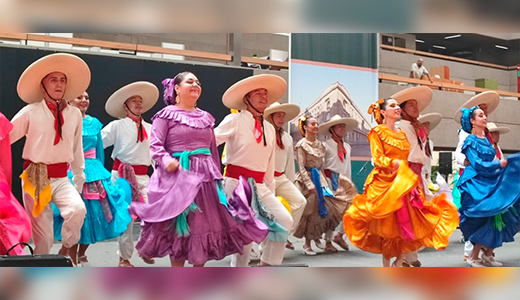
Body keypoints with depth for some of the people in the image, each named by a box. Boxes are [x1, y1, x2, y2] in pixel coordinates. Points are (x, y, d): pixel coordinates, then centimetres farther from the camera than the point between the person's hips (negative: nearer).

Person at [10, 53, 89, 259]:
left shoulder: (75, 114, 5)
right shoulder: (31, 112, -4)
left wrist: (79, 178, 17)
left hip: (62, 178, 2)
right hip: (35, 178, -2)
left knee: (78, 210, -28)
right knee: (43, 236, -1)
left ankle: (66, 251, -2)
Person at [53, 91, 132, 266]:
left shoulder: (94, 123, 11)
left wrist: (100, 171, 16)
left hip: (94, 173, 5)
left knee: (95, 215, 5)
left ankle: (82, 255, 28)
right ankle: (73, 262, 14)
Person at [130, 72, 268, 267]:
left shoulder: (206, 118, 16)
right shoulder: (167, 114, -1)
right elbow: (155, 145, -7)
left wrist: (217, 176, 17)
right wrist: (167, 161, -24)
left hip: (205, 177, 6)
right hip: (179, 176, -6)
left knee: (206, 225, 7)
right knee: (179, 228, -3)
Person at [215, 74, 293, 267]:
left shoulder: (270, 130, 13)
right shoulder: (234, 121, -5)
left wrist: (271, 193, 17)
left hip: (259, 187, 6)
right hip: (236, 184, -6)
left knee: (284, 220, -10)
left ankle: (266, 265, 4)